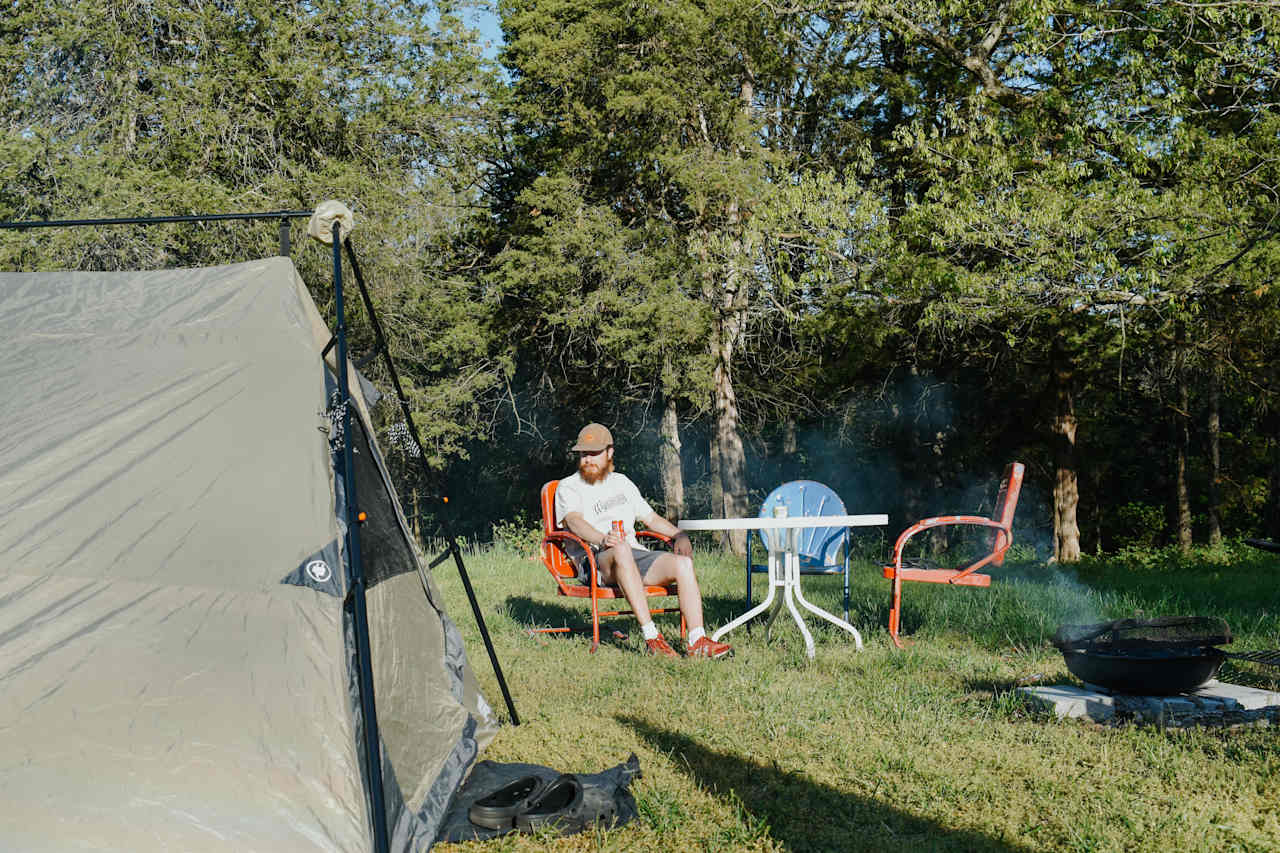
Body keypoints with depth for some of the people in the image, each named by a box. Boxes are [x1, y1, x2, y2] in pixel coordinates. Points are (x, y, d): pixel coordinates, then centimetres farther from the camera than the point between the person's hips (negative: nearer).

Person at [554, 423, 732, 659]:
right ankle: (651, 637, -44)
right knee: (621, 550, -40)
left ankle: (696, 641, -27)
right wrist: (603, 539, -33)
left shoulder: (621, 482, 26)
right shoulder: (568, 487, 8)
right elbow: (574, 521, -13)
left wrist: (679, 535, 10)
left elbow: (651, 517, 30)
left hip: (636, 554, 5)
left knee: (683, 562, -22)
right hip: (595, 560, -5)